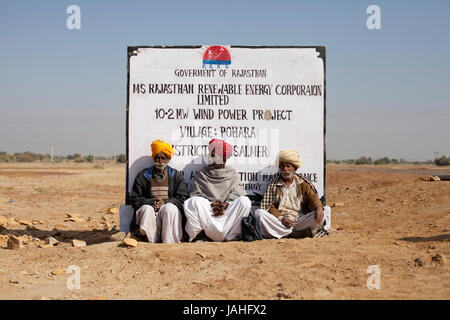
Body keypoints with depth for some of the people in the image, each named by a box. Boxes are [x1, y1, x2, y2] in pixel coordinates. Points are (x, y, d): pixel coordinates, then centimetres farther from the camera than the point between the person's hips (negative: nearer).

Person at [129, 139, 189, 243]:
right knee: (147, 209, -33)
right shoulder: (143, 175, 17)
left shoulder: (176, 175, 17)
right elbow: (135, 199, 11)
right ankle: (153, 241, -45)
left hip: (169, 208, -1)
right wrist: (151, 202, -9)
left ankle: (169, 242, -41)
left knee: (170, 208, -35)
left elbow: (183, 198, 7)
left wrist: (165, 202, -10)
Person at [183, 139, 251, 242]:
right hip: (206, 211, -1)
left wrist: (226, 204, -16)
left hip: (228, 211, 1)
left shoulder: (233, 175, 19)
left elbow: (236, 195, 6)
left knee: (245, 201, -27)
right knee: (194, 201, -31)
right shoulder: (202, 174, 19)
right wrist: (211, 205, -12)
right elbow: (195, 195, 7)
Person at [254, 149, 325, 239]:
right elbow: (267, 206, 6)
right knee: (259, 213, -28)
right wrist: (281, 218, -13)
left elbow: (312, 197, 4)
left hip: (299, 222, 0)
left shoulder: (303, 185, 19)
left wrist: (319, 207, -21)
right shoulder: (273, 185, 16)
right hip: (278, 222, 0)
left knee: (319, 216, -25)